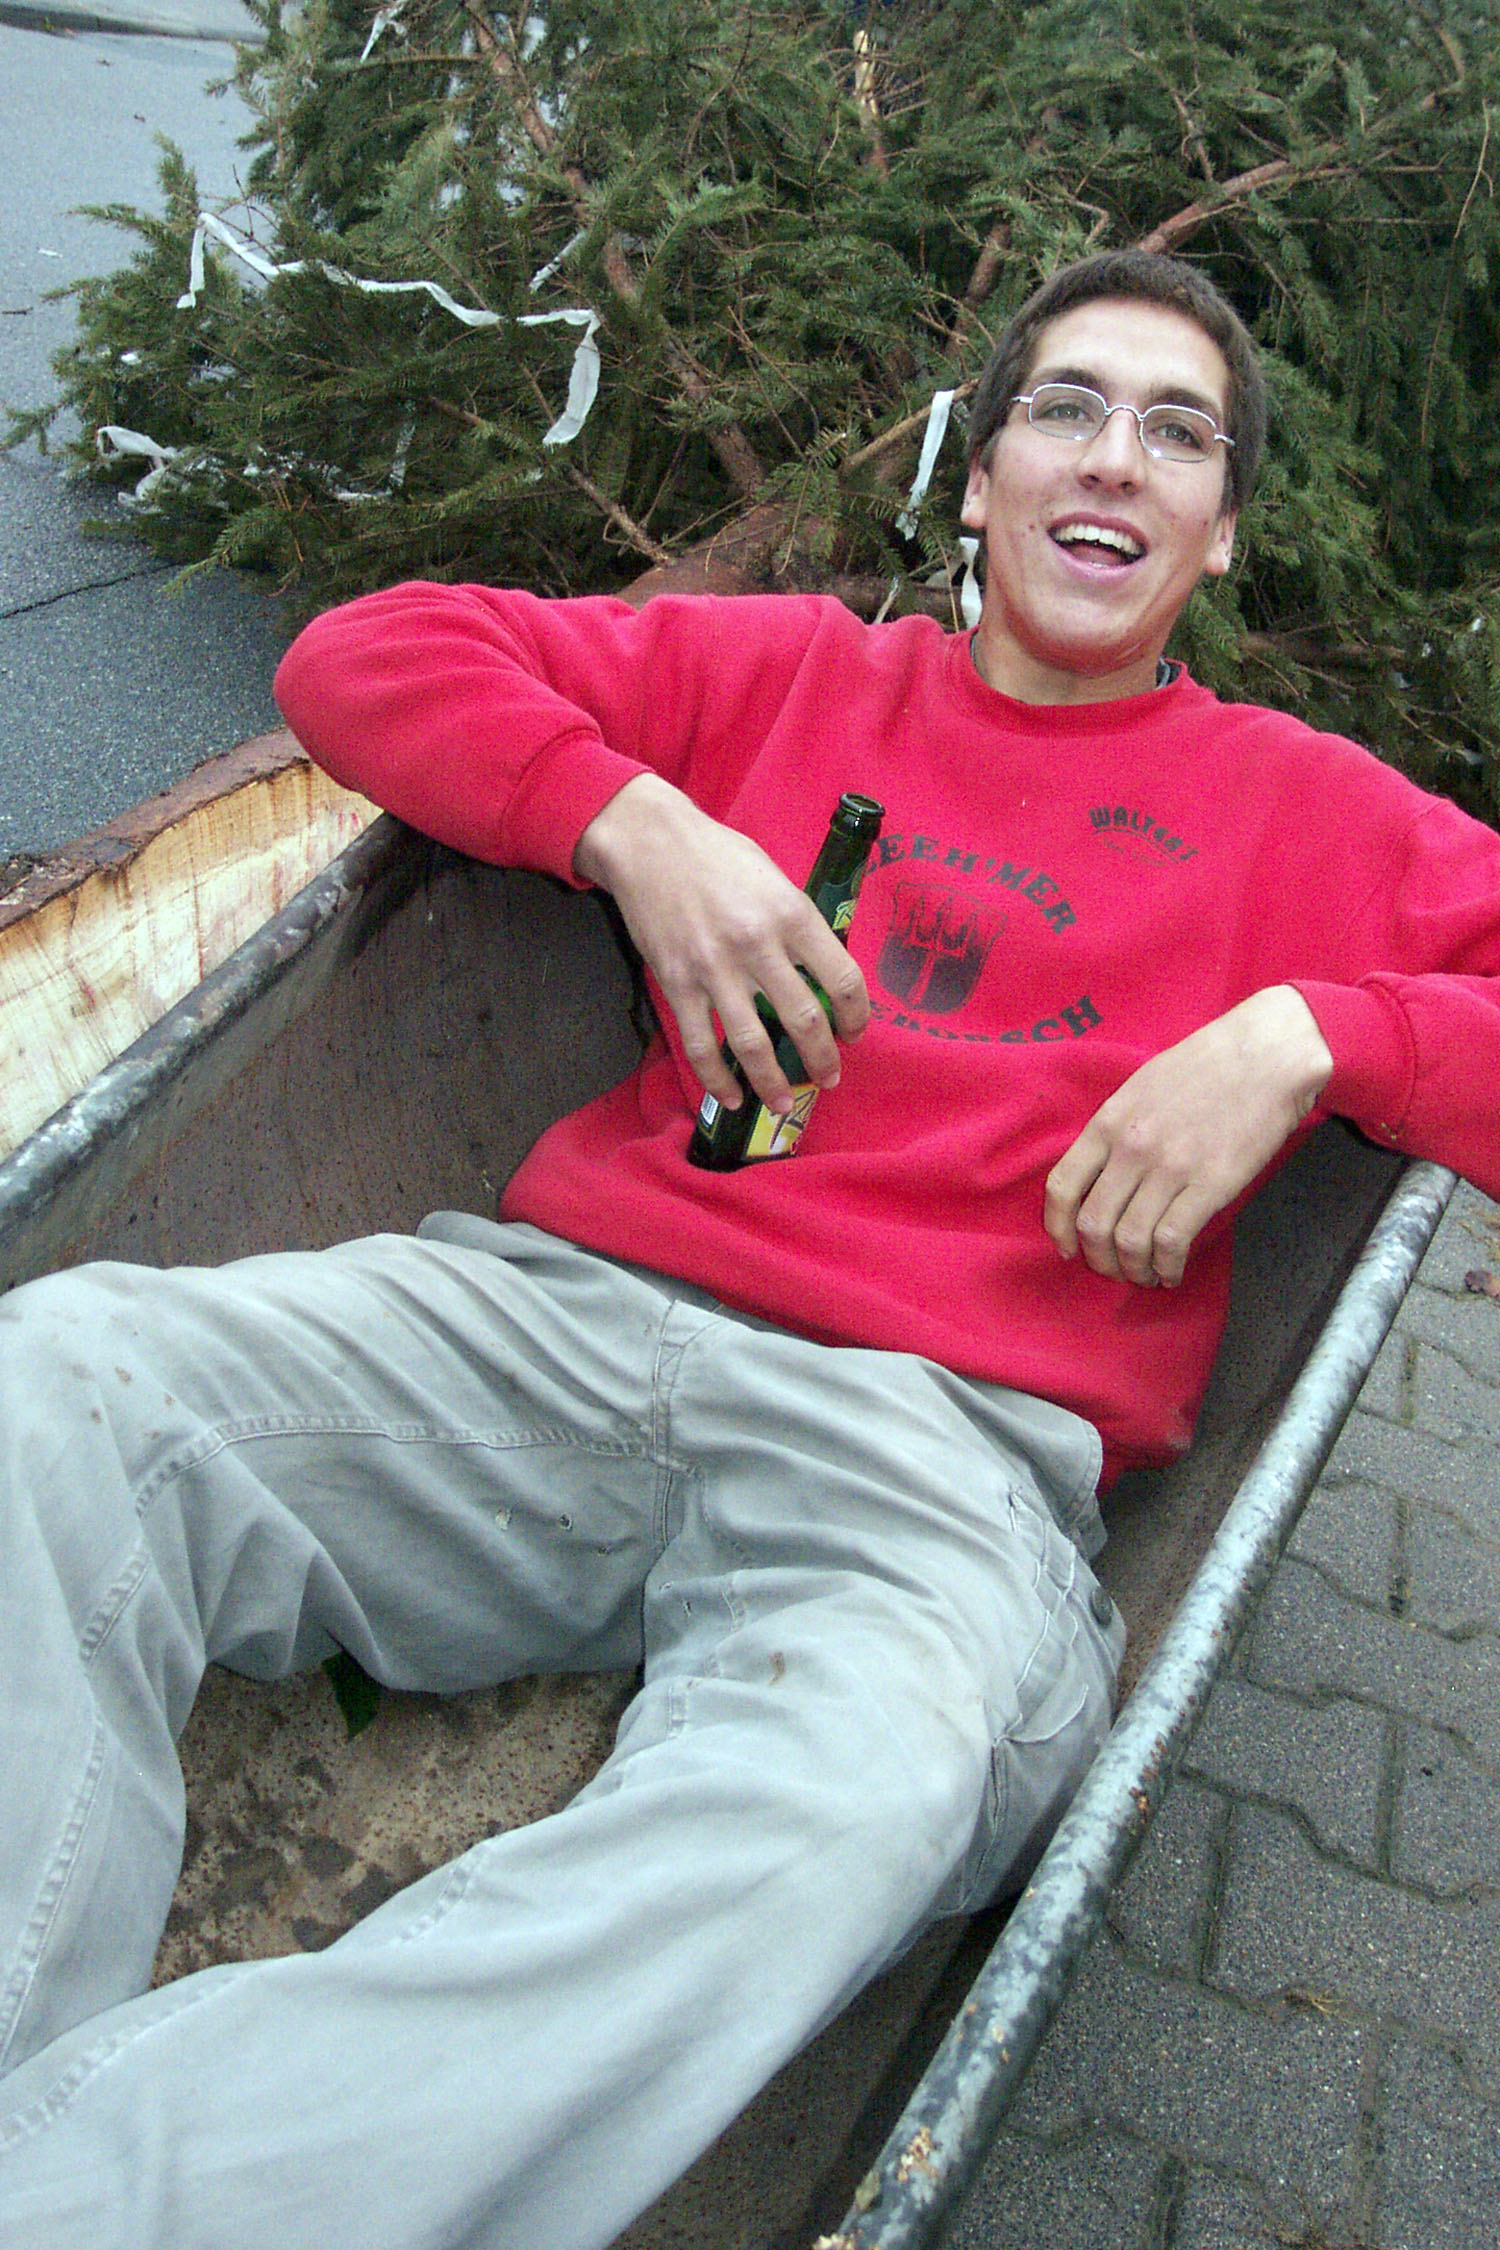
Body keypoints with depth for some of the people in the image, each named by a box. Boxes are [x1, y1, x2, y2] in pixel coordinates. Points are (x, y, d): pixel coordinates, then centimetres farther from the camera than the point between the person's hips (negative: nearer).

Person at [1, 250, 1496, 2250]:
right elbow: (364, 655, 20)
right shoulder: (796, 673, 24)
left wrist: (1301, 1038, -5)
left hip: (943, 1433, -2)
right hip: (567, 1314, 3)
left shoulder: (1302, 809, 21)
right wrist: (632, 819, 3)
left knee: (846, 1806, -38)